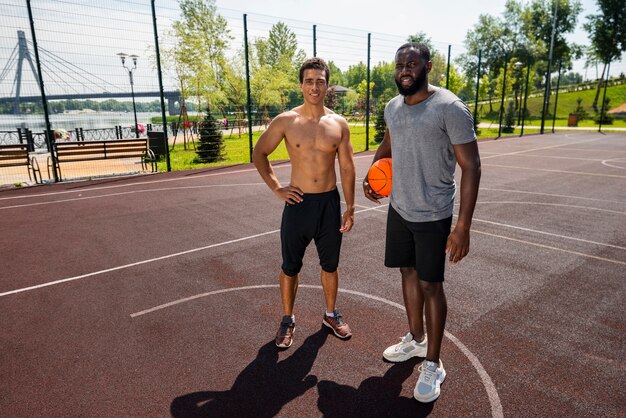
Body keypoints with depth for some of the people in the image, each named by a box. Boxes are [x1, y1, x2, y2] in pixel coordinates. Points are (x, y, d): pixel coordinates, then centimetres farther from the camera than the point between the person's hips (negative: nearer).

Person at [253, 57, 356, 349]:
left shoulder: (339, 124, 1)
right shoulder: (286, 121, -5)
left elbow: (347, 168, 5)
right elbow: (259, 154, 4)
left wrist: (350, 208, 3)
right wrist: (276, 188, -3)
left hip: (330, 202, 2)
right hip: (299, 202, -2)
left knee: (330, 265, 15)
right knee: (290, 267, 10)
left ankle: (331, 314, 36)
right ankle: (288, 319, 30)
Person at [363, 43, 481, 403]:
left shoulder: (450, 108, -17)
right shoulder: (393, 107, 5)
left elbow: (471, 166, -17)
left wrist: (463, 227, -22)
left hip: (433, 215, -6)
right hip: (399, 209, 7)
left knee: (430, 283, 3)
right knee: (409, 271, 17)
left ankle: (433, 364, 22)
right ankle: (416, 339, 38)